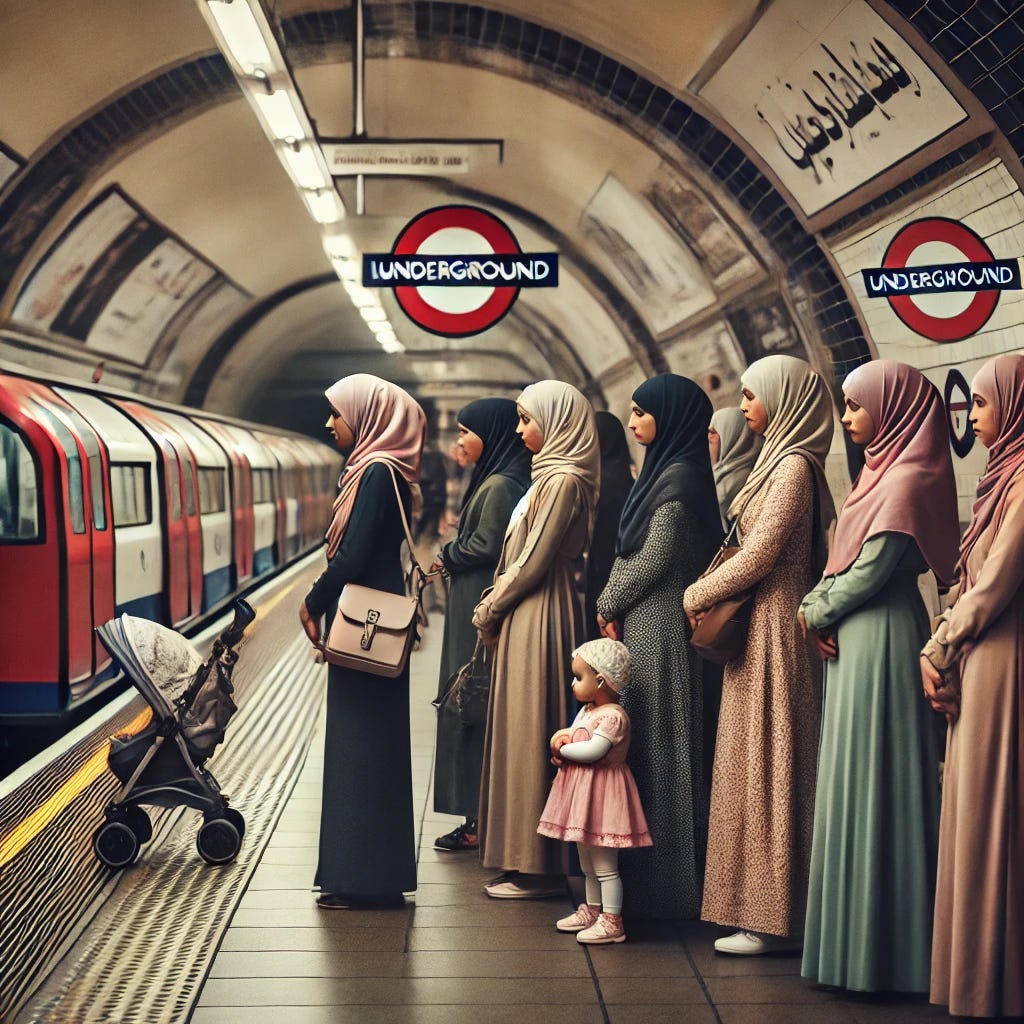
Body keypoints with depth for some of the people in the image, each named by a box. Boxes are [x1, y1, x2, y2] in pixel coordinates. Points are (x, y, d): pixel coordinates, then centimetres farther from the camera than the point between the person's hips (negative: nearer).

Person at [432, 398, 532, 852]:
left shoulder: (500, 486, -15)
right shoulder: (492, 480, 16)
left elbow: (486, 545, -18)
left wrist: (446, 557, -4)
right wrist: (451, 559, 6)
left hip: (482, 611, -10)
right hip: (476, 606, 10)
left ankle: (482, 821, 0)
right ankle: (479, 817, 16)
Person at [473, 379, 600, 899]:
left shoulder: (563, 480, -14)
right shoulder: (549, 475, 16)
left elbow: (533, 561, -16)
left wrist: (489, 609, -6)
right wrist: (494, 609, 8)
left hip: (539, 617, -10)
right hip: (523, 617, 10)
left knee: (532, 732, -5)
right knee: (523, 733, 11)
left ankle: (537, 867, 2)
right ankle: (525, 860, 18)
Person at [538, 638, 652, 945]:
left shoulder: (613, 716, -19)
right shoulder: (586, 710, 12)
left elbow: (593, 750, -28)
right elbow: (570, 733, 17)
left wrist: (562, 749, -14)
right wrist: (560, 738, -6)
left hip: (602, 792, -10)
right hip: (582, 791, 10)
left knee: (605, 864, -4)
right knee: (587, 862, 20)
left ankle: (612, 922, 1)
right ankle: (592, 910, 32)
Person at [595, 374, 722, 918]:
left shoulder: (680, 476, -13)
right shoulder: (664, 470, 16)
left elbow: (654, 558, -16)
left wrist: (610, 604, -4)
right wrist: (614, 607, 6)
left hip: (659, 627, -10)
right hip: (640, 625, 10)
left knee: (657, 741, -5)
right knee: (642, 739, 11)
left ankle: (662, 881, 2)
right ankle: (645, 874, 17)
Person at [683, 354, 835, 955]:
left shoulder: (794, 466, -14)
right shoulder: (779, 461, 16)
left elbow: (758, 556, -18)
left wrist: (697, 596, -6)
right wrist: (713, 597, 3)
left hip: (773, 633, -10)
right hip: (755, 630, 10)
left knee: (769, 768, -5)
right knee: (757, 766, 11)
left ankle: (771, 916, 1)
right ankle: (762, 905, 17)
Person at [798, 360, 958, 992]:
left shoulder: (906, 479, -14)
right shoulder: (883, 471, 15)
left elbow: (871, 568, -18)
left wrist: (817, 613, -5)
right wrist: (818, 608, 1)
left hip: (880, 638, -10)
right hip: (856, 637, 10)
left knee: (872, 779, -4)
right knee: (858, 779, 12)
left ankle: (876, 944, 4)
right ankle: (862, 933, 20)